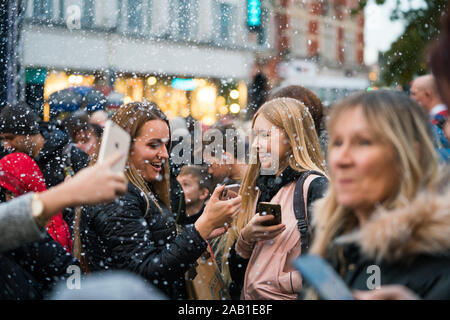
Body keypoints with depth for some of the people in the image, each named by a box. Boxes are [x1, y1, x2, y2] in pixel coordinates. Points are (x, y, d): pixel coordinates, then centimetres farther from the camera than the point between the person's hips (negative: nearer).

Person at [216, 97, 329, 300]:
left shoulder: (313, 186, -6)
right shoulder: (257, 188, 14)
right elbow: (235, 272, 11)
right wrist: (246, 238, -5)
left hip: (287, 297, -5)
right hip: (248, 296, 5)